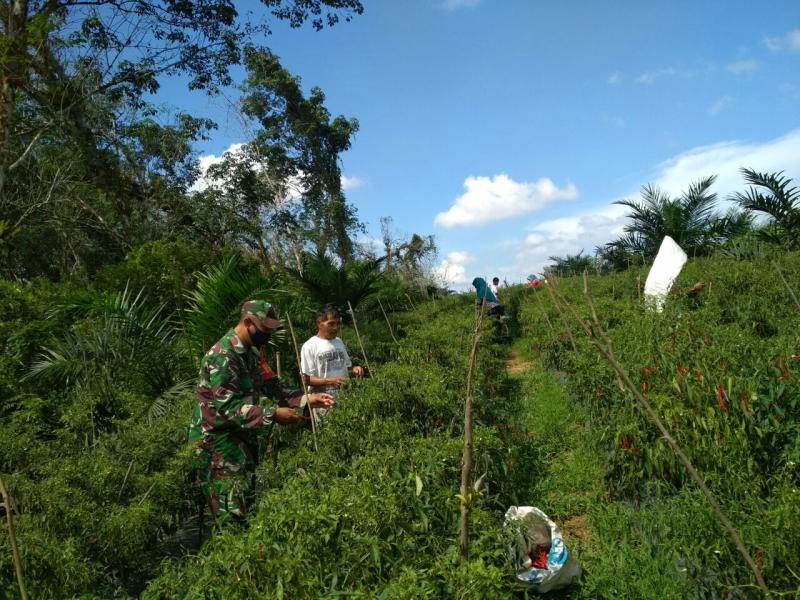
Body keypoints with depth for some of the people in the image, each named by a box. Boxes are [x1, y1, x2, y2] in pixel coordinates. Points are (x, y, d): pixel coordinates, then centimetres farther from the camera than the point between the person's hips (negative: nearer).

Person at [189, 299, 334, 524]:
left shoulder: (250, 353, 8)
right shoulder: (222, 356, -23)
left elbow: (271, 385, 10)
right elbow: (229, 407, -28)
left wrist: (307, 399, -3)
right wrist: (273, 415, -30)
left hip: (238, 435, 9)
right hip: (215, 439, -9)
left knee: (250, 500, 14)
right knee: (233, 512, -5)